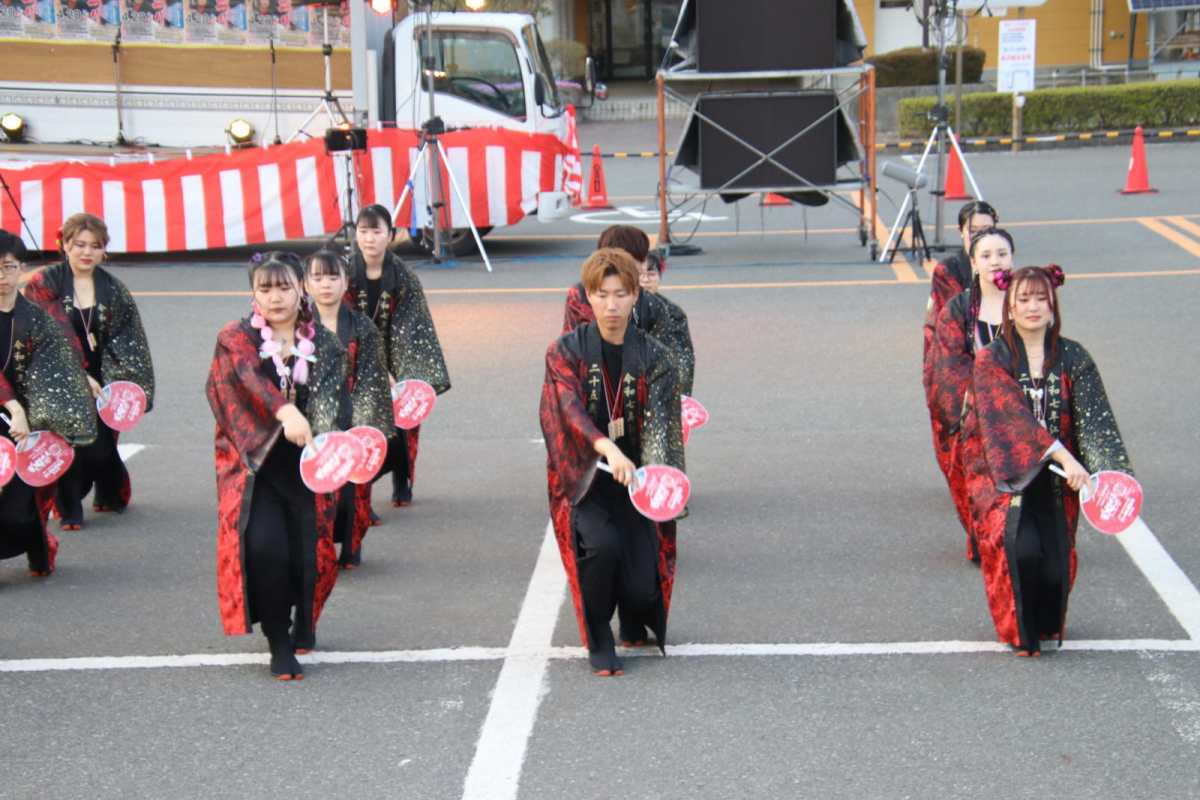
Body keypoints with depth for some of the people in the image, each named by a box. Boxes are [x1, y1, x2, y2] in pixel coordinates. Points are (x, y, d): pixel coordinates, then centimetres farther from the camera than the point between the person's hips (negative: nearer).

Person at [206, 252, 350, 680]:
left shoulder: (325, 345, 7)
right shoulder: (235, 339, 1)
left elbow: (329, 402, -6)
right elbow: (251, 376, -21)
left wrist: (325, 441, -28)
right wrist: (284, 410, -40)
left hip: (305, 467, 2)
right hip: (254, 464, -2)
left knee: (309, 556, -2)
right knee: (264, 545, -20)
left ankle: (304, 618, 34)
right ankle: (278, 641, 0)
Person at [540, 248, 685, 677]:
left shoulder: (654, 358, 1)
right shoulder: (566, 351, -3)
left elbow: (658, 421, -11)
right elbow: (571, 407, -20)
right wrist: (608, 448, -39)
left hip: (631, 480, 1)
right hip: (582, 478, -1)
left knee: (642, 587, -8)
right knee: (602, 545, -30)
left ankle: (634, 624, 34)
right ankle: (598, 642, -2)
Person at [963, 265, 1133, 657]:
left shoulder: (1074, 358, 2)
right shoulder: (991, 360, -5)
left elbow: (1094, 419, -7)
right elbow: (1014, 417, -17)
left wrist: (1112, 474, -22)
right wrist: (1064, 457, -27)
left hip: (1056, 480, 2)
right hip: (1006, 474, -2)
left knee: (1055, 563, -5)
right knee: (1022, 548, -23)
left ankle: (1047, 625, 29)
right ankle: (1021, 633, 3)